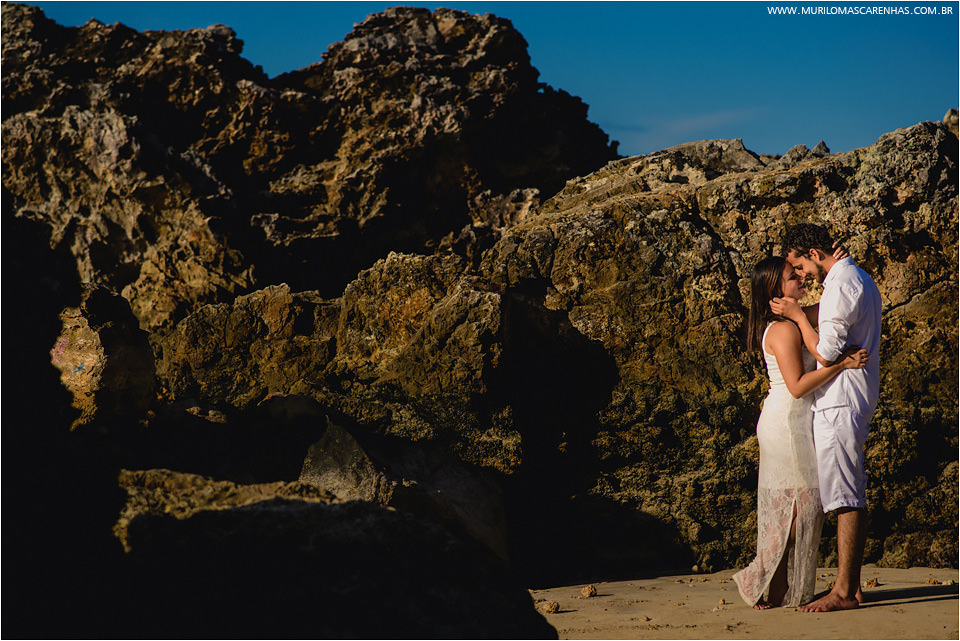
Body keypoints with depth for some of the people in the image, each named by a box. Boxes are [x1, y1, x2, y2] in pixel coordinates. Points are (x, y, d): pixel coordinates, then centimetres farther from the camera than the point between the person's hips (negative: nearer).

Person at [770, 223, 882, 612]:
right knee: (853, 496, 10)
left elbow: (826, 352, -18)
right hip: (855, 403, 10)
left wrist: (798, 315, -8)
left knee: (844, 498, -9)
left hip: (839, 403, -10)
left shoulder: (841, 286, -15)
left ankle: (843, 592, -9)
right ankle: (853, 585, 13)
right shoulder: (860, 280, 17)